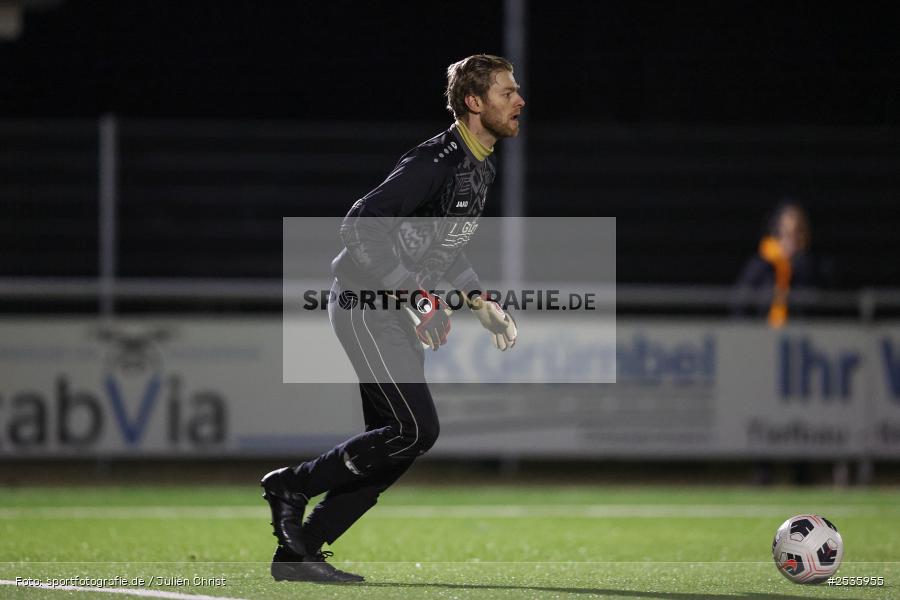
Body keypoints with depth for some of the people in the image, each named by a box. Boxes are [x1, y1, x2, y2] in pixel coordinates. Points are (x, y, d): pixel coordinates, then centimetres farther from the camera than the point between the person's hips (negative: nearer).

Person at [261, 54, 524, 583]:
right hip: (366, 304, -10)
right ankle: (292, 484, -3)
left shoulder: (483, 166, 12)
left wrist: (482, 303, 17)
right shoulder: (438, 162, -19)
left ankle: (298, 550, 8)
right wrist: (418, 295, -26)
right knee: (416, 429, -17)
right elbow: (361, 225, -26)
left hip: (397, 312, 10)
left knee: (392, 444, 4)